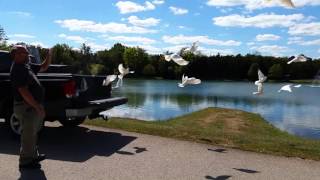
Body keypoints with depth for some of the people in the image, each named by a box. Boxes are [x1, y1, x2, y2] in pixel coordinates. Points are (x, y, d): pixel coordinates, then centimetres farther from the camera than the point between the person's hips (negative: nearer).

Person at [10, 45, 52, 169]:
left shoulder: (27, 66, 10)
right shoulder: (17, 69, -19)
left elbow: (43, 67, 21)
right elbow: (24, 92, -24)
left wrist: (49, 55, 5)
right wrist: (38, 107, -24)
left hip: (33, 106, 10)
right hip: (27, 107, -10)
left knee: (32, 133, 21)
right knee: (28, 135, 1)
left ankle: (33, 155, 36)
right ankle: (26, 161, 14)